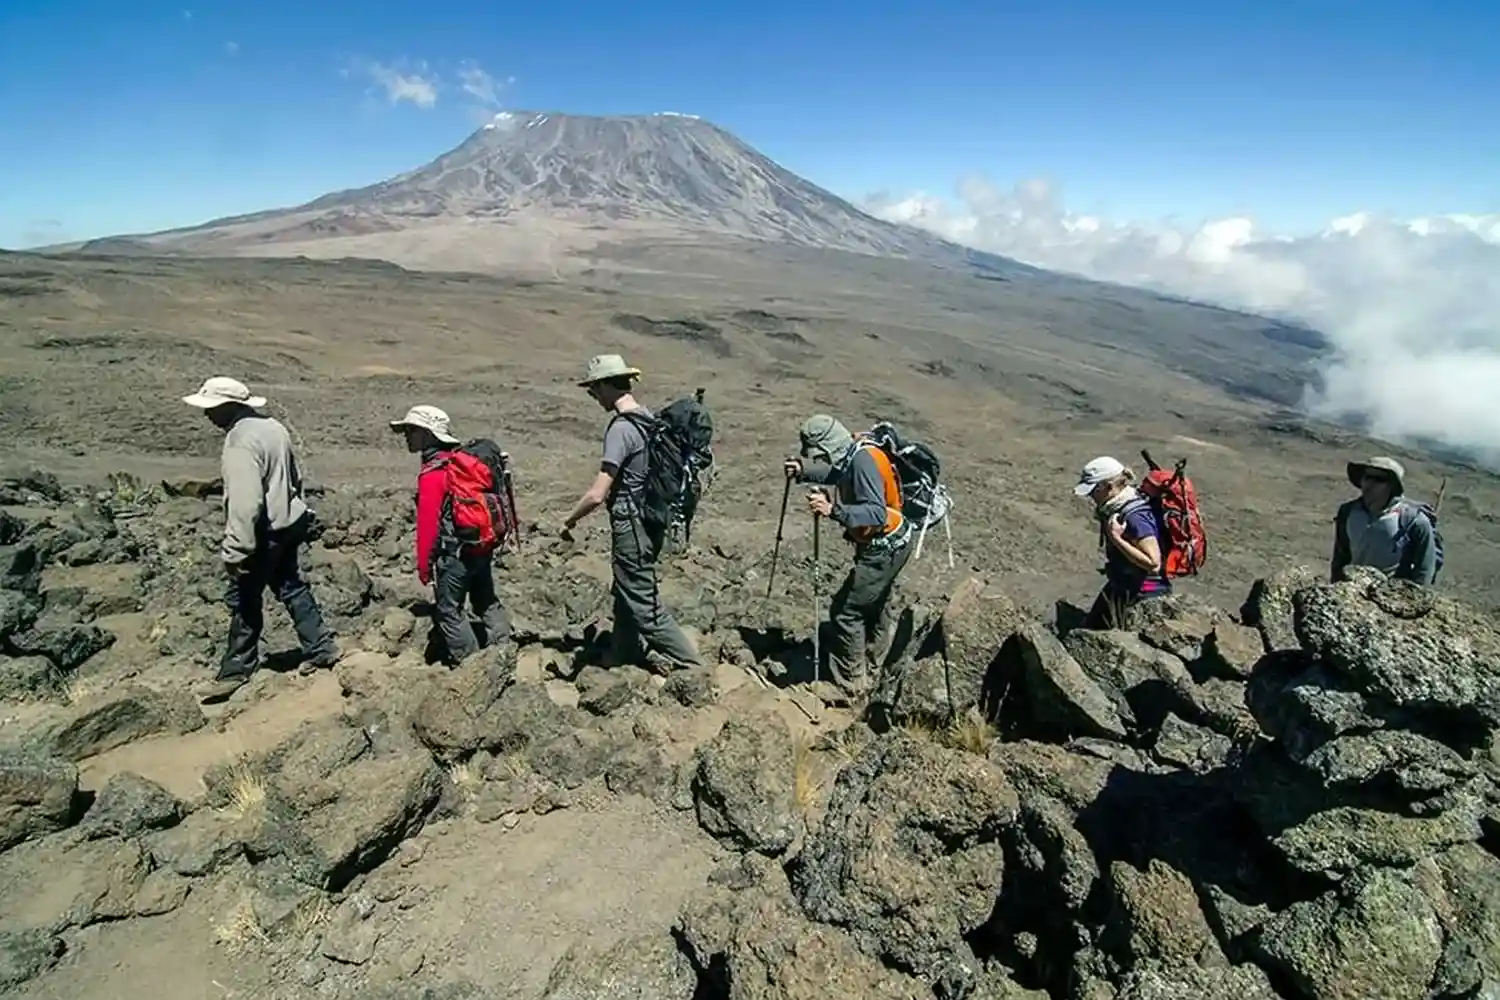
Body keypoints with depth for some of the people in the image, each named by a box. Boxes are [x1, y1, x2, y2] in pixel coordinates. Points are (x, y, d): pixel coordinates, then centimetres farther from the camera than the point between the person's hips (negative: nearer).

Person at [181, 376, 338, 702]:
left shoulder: (240, 442, -23)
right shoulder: (272, 426, 6)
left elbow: (244, 502, -28)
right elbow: (294, 477, 17)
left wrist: (235, 551, -25)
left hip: (264, 533, -9)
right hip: (287, 525, 9)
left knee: (243, 600, 4)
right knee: (292, 587, 18)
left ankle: (236, 671, 17)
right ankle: (321, 649, 25)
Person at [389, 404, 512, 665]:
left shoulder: (431, 473, -18)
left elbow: (428, 524, -19)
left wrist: (424, 565, -11)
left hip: (455, 553, -8)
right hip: (482, 547, 8)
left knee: (448, 610, 6)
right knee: (487, 602, 18)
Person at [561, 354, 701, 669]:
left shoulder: (621, 428, -21)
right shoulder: (650, 420, 6)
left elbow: (597, 495, -24)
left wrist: (568, 521, -8)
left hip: (632, 527, -9)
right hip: (651, 522, 9)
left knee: (644, 603, 1)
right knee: (626, 595, 21)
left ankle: (690, 665, 7)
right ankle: (621, 659, 36)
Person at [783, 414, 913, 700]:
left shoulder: (864, 460, -27)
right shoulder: (852, 455, 0)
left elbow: (877, 513, -35)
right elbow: (837, 474, 21)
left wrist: (833, 510, -44)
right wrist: (803, 471, 5)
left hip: (884, 550, -10)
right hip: (888, 545, 10)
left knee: (845, 612, -5)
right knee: (872, 610, 22)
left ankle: (849, 686, 7)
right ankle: (866, 671, 39)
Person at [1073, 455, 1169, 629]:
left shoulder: (1135, 517, -27)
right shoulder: (1114, 509, 0)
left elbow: (1153, 564, -30)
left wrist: (1116, 538, -30)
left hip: (1141, 595, -10)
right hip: (1120, 587, 10)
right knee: (1090, 628, 16)